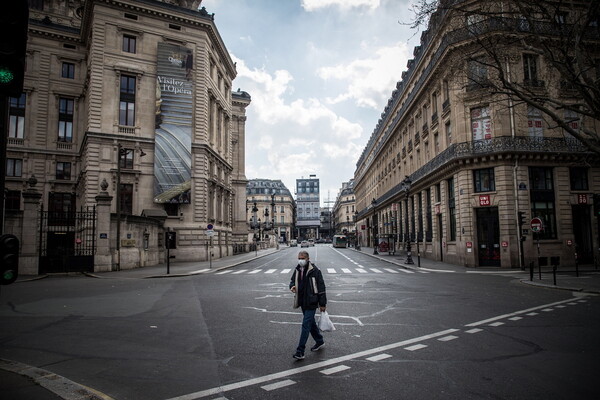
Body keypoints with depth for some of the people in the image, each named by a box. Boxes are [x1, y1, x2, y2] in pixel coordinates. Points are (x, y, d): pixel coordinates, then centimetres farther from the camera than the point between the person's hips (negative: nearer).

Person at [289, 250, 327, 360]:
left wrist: (322, 304, -10)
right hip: (302, 302, 7)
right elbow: (292, 280, 20)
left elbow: (321, 287, -11)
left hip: (311, 302, -7)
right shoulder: (297, 270, 5)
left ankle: (300, 351, -4)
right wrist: (292, 286, -6)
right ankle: (319, 342, 38)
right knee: (311, 323, 19)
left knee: (306, 325, -8)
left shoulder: (315, 271, -14)